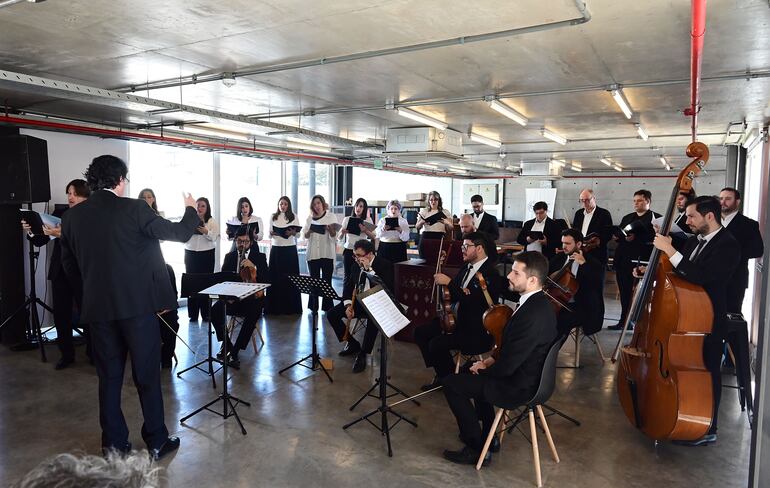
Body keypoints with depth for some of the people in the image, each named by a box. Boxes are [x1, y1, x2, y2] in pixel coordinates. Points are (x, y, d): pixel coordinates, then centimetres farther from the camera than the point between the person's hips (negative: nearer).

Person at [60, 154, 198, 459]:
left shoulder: (72, 216, 3)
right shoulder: (134, 209, -11)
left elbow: (70, 266, 12)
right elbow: (179, 233, -5)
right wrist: (191, 210, 14)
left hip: (98, 308, 4)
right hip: (137, 304, -4)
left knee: (109, 377, 14)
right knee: (147, 375, 7)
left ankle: (114, 444, 23)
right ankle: (157, 441, 17)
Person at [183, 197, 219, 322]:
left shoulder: (212, 222, 5)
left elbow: (215, 238, -6)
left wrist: (206, 232, -24)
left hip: (207, 254, -1)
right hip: (191, 254, 1)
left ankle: (205, 313, 6)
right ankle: (193, 314, 7)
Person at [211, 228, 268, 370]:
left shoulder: (259, 257, 5)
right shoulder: (229, 257, 13)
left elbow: (267, 279, -7)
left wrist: (254, 266, -23)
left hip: (252, 297, -3)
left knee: (253, 314, -35)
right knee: (214, 311, -27)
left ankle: (234, 352, -24)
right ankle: (227, 345, -6)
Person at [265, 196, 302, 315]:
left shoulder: (293, 217, 5)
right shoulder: (273, 217, 11)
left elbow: (297, 233, -1)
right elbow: (270, 233, 11)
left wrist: (291, 232, -22)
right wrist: (272, 233, -12)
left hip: (290, 248, -1)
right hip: (276, 248, 2)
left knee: (290, 276, -1)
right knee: (275, 276, 0)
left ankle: (291, 306, 6)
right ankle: (275, 306, 6)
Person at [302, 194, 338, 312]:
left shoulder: (331, 216, 4)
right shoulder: (310, 218, 12)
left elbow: (334, 235, -4)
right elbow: (305, 235, 11)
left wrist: (331, 230, -25)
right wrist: (309, 231, -10)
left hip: (327, 253, -2)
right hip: (313, 253, 2)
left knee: (327, 280, -1)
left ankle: (327, 307, 5)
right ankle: (313, 307, 11)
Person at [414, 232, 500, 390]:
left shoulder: (490, 273, -17)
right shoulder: (467, 267, 10)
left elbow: (472, 302, -29)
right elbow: (451, 297, 14)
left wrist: (449, 283, -26)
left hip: (478, 331, -9)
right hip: (460, 321, 9)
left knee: (437, 344, -24)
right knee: (421, 332, 1)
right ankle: (442, 374, 12)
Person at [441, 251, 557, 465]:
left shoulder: (534, 314, -32)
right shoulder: (537, 302, 0)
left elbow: (507, 367, -27)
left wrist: (484, 368, -9)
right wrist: (492, 360, 3)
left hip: (519, 386, -10)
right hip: (524, 373, 10)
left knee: (451, 383, -5)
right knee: (470, 371, 28)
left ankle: (476, 448, 8)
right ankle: (487, 435, 36)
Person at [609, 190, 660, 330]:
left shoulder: (655, 218, 0)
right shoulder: (627, 218, 21)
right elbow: (620, 235, 19)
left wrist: (636, 238, -20)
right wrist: (617, 236, -2)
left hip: (641, 261, -6)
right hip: (623, 260, 6)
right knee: (625, 293, 11)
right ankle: (624, 320, 20)